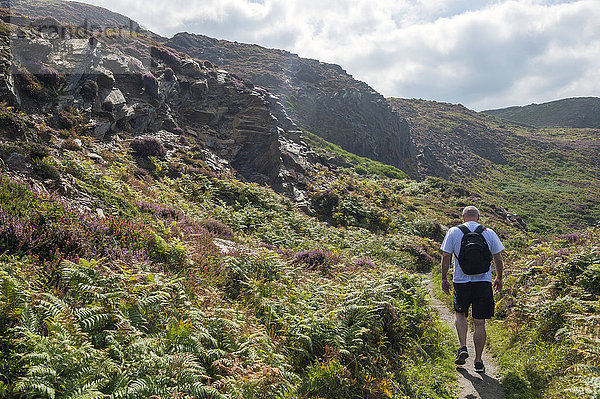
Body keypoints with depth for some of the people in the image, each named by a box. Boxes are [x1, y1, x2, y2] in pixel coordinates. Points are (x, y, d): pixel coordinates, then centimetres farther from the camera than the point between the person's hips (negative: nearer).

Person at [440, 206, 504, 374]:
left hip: (461, 282, -1)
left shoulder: (453, 232, -1)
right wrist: (499, 278, 19)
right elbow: (498, 259, 5)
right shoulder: (489, 233, 2)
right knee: (479, 323, 7)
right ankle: (478, 361, 13)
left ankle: (463, 347, 6)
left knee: (460, 313, 22)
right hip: (484, 282, 1)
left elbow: (446, 257, -3)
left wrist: (444, 279, 7)